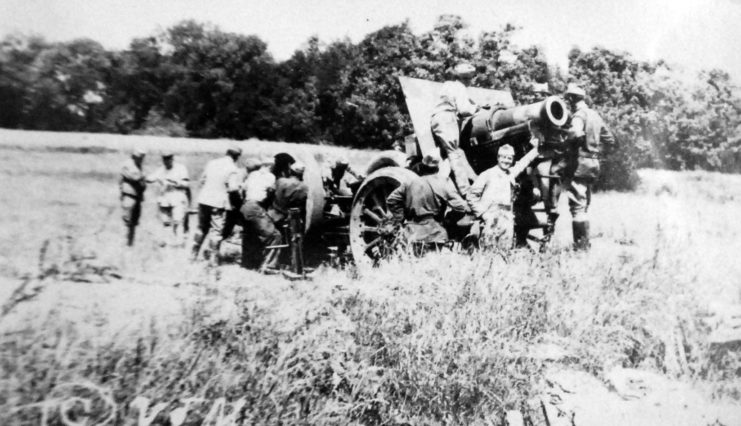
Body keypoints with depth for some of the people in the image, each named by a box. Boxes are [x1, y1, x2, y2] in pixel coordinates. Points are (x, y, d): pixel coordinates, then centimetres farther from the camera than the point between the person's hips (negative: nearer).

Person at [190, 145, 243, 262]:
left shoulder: (211, 163, 8)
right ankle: (212, 257, 4)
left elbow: (202, 180, 13)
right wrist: (238, 200, -4)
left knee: (202, 227, 20)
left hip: (203, 200, 6)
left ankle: (194, 253, 28)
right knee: (217, 230, 2)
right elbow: (233, 188, -19)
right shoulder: (233, 169, -12)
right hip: (219, 203, -6)